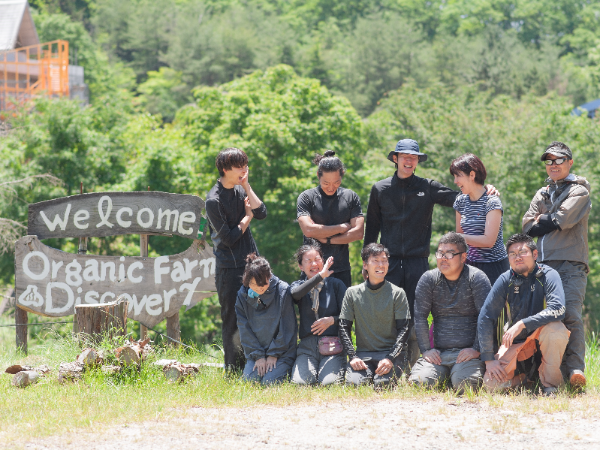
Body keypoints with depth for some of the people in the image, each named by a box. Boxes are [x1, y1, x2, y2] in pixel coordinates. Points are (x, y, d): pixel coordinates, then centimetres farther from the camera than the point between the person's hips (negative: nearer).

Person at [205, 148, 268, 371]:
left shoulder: (241, 190, 10)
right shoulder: (214, 200, -13)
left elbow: (261, 213, 0)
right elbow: (228, 238, -14)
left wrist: (247, 187, -5)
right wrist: (247, 216, -2)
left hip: (250, 261, 7)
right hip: (229, 267, -7)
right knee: (233, 319, -3)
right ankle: (234, 370, 3)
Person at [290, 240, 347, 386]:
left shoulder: (336, 285, 9)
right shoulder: (298, 286, 13)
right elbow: (295, 294, -16)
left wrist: (332, 320, -13)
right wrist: (320, 276, -20)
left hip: (333, 347, -1)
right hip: (307, 347, 1)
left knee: (329, 383, -27)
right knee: (300, 382, -26)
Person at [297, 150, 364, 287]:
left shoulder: (351, 197, 8)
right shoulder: (307, 197, 1)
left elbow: (358, 232, 0)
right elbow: (308, 230, -13)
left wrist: (327, 240, -6)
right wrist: (342, 228, -4)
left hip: (341, 271, 2)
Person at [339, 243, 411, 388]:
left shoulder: (397, 293, 3)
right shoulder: (352, 293, 8)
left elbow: (403, 330, -2)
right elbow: (344, 327, 6)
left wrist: (390, 359, -18)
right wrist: (353, 357, -10)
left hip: (392, 353, -1)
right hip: (363, 353, 1)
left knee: (382, 384, -29)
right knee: (354, 382, -28)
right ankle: (369, 374, 4)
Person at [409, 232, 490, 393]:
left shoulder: (476, 278, -1)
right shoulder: (428, 279, 8)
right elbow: (420, 317, 6)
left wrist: (477, 349, -11)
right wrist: (426, 349, -2)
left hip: (468, 352, -3)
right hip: (438, 353, 3)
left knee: (464, 384, -31)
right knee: (417, 382, -23)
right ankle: (444, 375, 8)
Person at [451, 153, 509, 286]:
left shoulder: (492, 202, -10)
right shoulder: (461, 201, 11)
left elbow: (489, 240, -17)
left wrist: (460, 238, -14)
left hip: (493, 265, -6)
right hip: (470, 265, 6)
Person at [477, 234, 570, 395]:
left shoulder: (548, 275, -12)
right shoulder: (505, 280, -5)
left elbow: (557, 309, -29)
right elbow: (485, 318, -6)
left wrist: (522, 324, -35)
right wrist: (488, 359, -12)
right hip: (517, 341, 2)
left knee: (556, 329, -37)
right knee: (492, 383, -18)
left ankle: (550, 382, -14)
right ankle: (528, 373, 15)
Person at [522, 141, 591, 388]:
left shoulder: (579, 190, 7)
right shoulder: (542, 194, 25)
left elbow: (564, 219, -8)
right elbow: (528, 226, 13)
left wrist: (543, 220, 8)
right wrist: (552, 221, 2)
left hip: (571, 264, -5)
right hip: (545, 263, 5)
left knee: (571, 314, -19)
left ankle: (574, 370, -26)